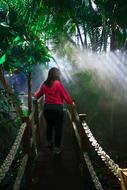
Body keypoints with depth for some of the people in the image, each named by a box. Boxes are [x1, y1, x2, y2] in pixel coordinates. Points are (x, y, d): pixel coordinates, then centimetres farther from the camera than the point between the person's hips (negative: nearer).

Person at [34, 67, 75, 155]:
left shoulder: (44, 84, 3)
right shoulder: (58, 83, -12)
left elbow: (39, 93, 18)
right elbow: (65, 94, -8)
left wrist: (34, 96, 40)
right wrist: (71, 102, 8)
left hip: (47, 107, 5)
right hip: (57, 108, -5)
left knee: (49, 125, 23)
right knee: (58, 127, 3)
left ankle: (49, 142, 37)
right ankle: (57, 148, 7)